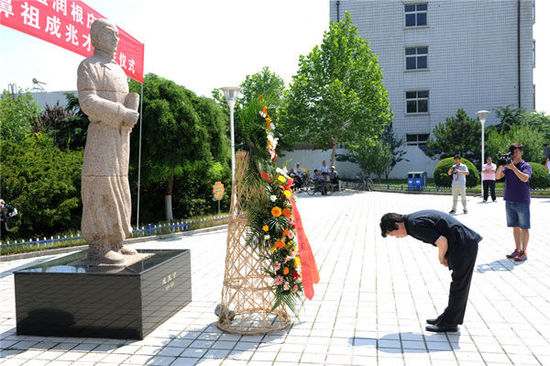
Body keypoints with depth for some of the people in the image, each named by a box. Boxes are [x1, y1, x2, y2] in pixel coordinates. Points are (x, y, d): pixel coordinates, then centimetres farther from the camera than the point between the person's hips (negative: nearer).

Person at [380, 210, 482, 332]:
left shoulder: (415, 225, -19)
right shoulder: (414, 218, 12)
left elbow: (442, 241, -23)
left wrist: (441, 258, -4)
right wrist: (444, 257, 13)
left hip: (464, 245, -10)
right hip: (466, 244, 10)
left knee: (458, 285, -1)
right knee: (458, 283, 16)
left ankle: (450, 323, 9)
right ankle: (447, 317, 27)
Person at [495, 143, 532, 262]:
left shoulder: (526, 166, -4)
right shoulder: (507, 166, 9)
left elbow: (524, 178, -22)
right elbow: (497, 176, -3)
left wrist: (513, 167, -27)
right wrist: (501, 165, -17)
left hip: (522, 201, -5)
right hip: (510, 201, 5)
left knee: (524, 227, 1)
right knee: (515, 227, 13)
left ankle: (523, 252, 7)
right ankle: (517, 250, 22)